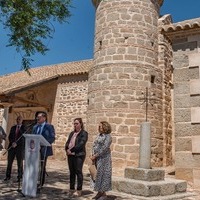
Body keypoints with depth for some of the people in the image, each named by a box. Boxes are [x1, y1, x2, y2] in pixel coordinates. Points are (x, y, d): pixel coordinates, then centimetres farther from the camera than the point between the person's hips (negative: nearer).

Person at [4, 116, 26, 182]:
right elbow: (10, 137, 7)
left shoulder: (24, 128, 1)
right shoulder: (13, 127, 13)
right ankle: (8, 176, 12)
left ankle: (19, 177, 6)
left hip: (20, 147, -3)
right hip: (12, 146, 4)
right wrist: (12, 143, -11)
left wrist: (16, 143, -17)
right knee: (9, 162, 3)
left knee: (20, 162, -1)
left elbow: (23, 138, -8)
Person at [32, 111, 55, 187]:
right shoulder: (35, 127, 15)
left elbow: (52, 138, -10)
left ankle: (41, 184, 13)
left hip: (44, 149, -5)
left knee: (42, 166, 3)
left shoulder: (49, 126, -4)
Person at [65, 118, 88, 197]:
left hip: (79, 155, -6)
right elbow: (67, 142, 14)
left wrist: (71, 150, -15)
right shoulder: (72, 133, 18)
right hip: (70, 155, 6)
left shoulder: (84, 133, -4)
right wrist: (67, 149, -6)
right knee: (72, 172, 10)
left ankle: (79, 191, 3)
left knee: (78, 172, -3)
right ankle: (71, 189, 17)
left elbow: (81, 144, -14)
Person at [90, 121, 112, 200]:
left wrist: (95, 156, -16)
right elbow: (94, 145, 12)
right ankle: (99, 192, 20)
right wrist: (93, 155, -1)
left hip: (103, 159, -7)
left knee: (103, 174, -1)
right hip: (97, 158, 7)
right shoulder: (99, 135, 12)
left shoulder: (108, 136, -11)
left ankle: (103, 193, 9)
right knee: (98, 174, 10)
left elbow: (104, 148, -17)